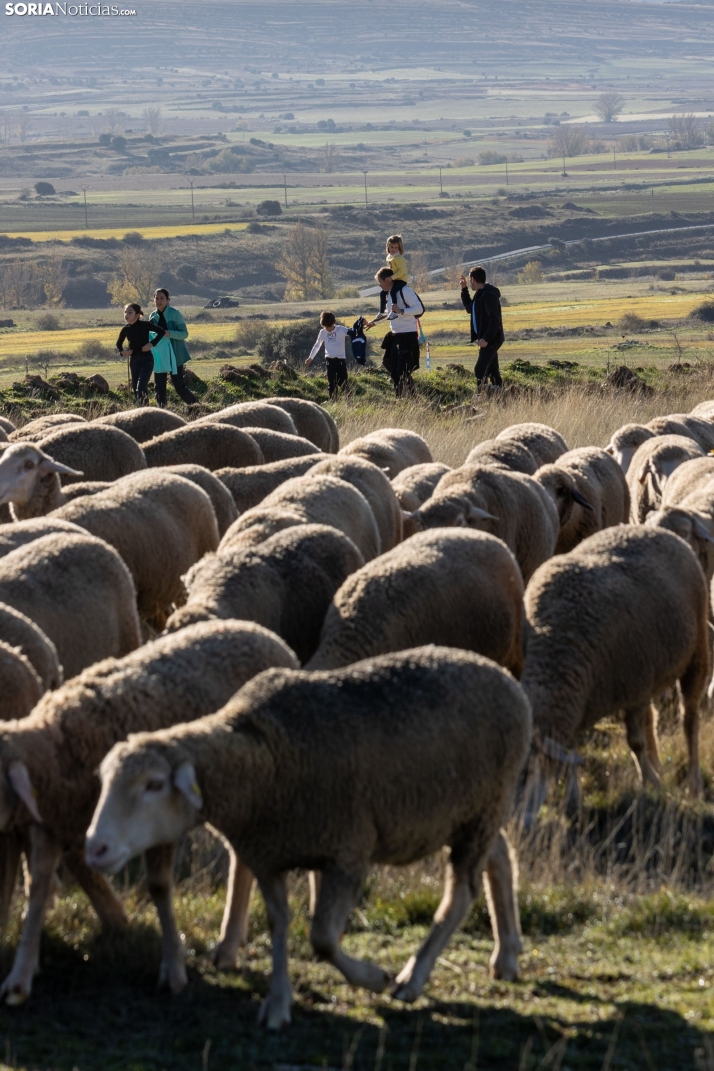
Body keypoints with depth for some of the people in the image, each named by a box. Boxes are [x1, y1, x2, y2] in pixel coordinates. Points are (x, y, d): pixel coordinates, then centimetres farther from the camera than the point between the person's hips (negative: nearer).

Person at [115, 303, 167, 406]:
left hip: (146, 359, -5)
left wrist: (152, 344, -17)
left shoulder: (144, 325, -11)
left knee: (141, 387, -19)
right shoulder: (125, 329, 2)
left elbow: (161, 332, -9)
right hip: (134, 360, 5)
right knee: (135, 388, 11)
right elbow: (119, 343, 18)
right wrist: (122, 351, -2)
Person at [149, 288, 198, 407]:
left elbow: (184, 334, -10)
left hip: (175, 355, -5)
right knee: (159, 385, 1)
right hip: (159, 355, 5)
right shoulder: (153, 316, 8)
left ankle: (194, 403, 17)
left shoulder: (175, 314, -8)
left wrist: (170, 333, -27)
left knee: (178, 385, -5)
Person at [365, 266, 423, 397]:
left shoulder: (404, 290, -16)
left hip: (408, 335, -9)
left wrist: (401, 311, -30)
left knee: (404, 371, -12)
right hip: (395, 335, 9)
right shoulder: (387, 294, 12)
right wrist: (374, 322, 29)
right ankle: (400, 399, 19)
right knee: (393, 370, 11)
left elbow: (419, 309, -21)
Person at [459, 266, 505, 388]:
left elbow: (494, 319, -23)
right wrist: (464, 289, 24)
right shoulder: (480, 294, 14)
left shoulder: (488, 295, -17)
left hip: (491, 340, -10)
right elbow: (469, 308, 31)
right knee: (493, 371, 12)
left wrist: (486, 338, -27)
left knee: (480, 371, -16)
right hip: (490, 339, 10)